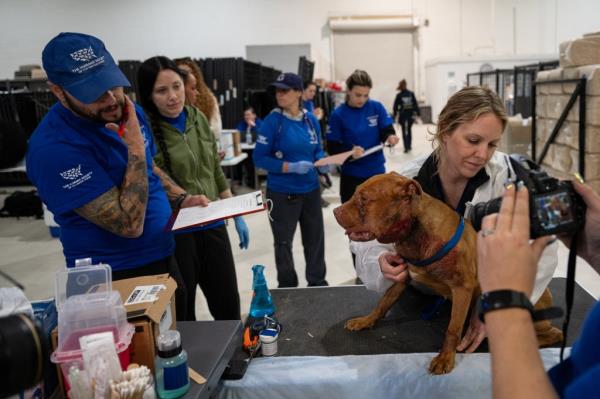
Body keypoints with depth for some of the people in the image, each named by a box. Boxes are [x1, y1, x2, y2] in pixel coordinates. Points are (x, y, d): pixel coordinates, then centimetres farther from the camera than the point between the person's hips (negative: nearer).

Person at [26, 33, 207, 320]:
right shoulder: (55, 147, -26)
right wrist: (136, 147, -25)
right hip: (115, 279, -7)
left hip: (164, 258, 7)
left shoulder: (128, 111, -1)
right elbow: (130, 224, -27)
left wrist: (181, 198, 0)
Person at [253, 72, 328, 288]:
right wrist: (291, 167, -23)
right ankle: (287, 287, 30)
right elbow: (259, 158, -14)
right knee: (283, 242, 10)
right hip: (282, 193, -4)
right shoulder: (273, 120, -13)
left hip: (310, 190, 5)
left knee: (315, 238, 16)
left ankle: (317, 282, 36)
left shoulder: (311, 120, 1)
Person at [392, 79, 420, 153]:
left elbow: (395, 106, -3)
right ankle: (409, 146, 24)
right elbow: (415, 104, -1)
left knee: (404, 131, 3)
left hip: (402, 115, -3)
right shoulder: (411, 94, 0)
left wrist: (395, 115, 6)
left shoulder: (399, 95, -6)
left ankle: (406, 147, -2)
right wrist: (418, 113, 3)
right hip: (411, 115, 3)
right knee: (409, 130, 18)